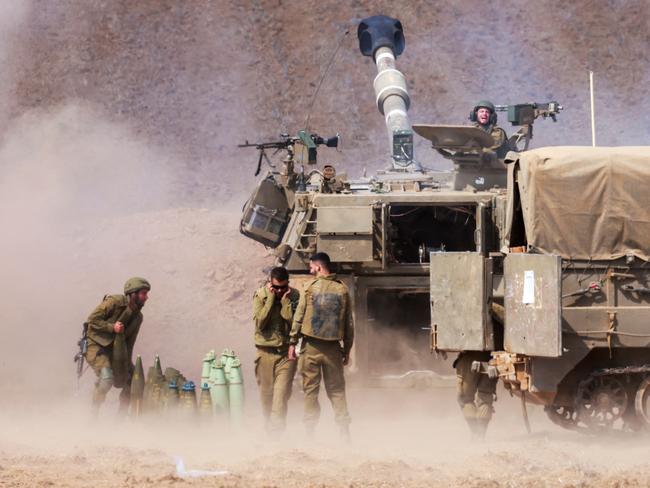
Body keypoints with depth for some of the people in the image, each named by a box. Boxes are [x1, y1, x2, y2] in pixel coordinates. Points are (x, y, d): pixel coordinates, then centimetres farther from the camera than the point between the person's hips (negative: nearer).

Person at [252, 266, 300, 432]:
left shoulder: (294, 296, -1)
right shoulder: (260, 296, -1)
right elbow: (260, 323, -13)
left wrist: (285, 300, -14)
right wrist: (271, 298, -14)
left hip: (287, 352, -1)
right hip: (266, 351, 1)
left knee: (281, 393, -15)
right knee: (267, 393, 7)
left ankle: (277, 428, -20)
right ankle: (269, 427, 21)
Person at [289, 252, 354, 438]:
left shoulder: (310, 287, -5)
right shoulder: (342, 290, 3)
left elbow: (299, 317, -3)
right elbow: (349, 323, 6)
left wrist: (293, 342, 4)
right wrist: (347, 349, 13)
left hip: (311, 346, -2)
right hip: (333, 346, 2)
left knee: (310, 389, 5)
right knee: (336, 390, 7)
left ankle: (310, 429, 4)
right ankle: (344, 429, 0)